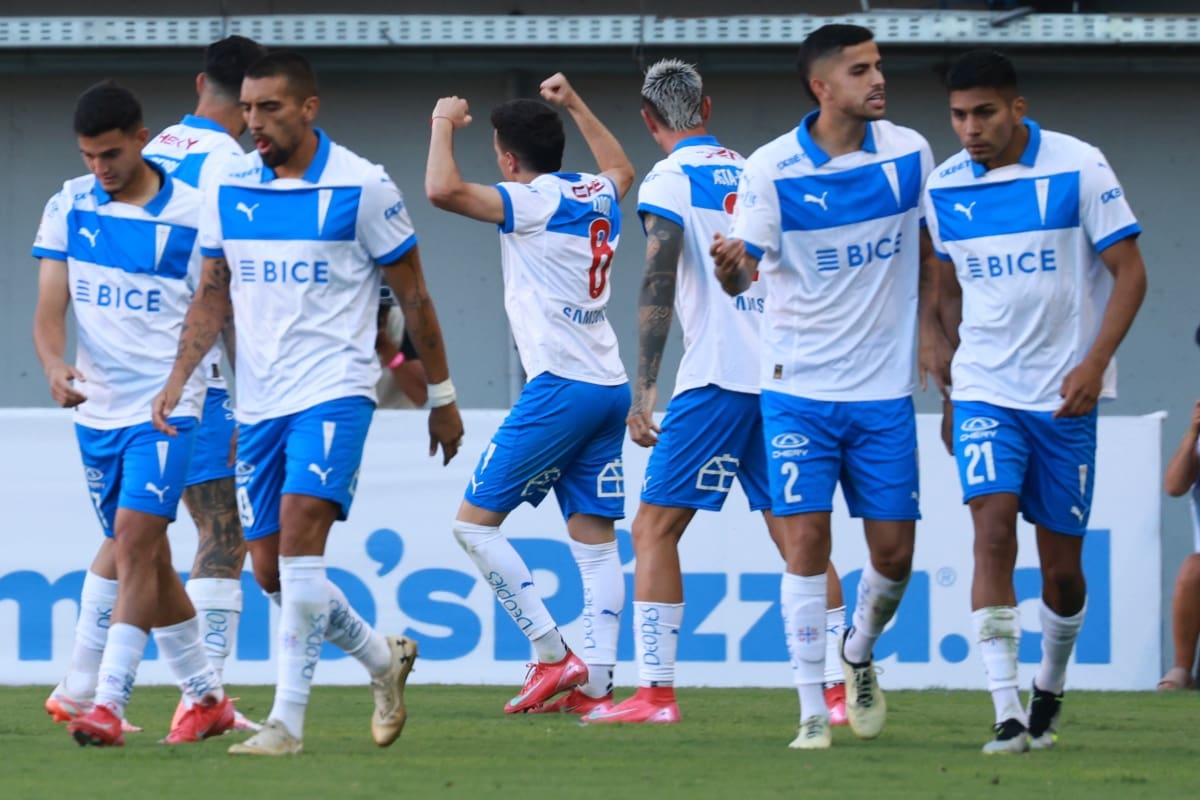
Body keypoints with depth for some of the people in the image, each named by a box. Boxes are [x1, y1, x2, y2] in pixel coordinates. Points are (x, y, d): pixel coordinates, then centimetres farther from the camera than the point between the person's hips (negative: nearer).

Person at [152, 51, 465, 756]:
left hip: (334, 388, -6)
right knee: (271, 570, 6)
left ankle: (288, 719, -19)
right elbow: (214, 296, 13)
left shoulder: (363, 189, -7)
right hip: (258, 401, 6)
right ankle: (384, 658, 30)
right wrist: (180, 378, 0)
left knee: (299, 536, -21)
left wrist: (442, 397, 5)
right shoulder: (228, 189, 6)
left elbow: (413, 296, 1)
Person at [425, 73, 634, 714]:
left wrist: (444, 124, -4)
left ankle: (554, 656, -7)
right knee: (595, 541, 5)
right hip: (610, 389, 8)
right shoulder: (596, 196, 14)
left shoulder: (537, 201, -9)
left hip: (560, 388, -8)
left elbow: (443, 190, -20)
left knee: (475, 522, -1)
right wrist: (575, 105, 44)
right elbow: (621, 167, 40)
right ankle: (596, 682, -3)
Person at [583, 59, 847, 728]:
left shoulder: (670, 181, -2)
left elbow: (659, 287, -12)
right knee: (794, 534, 9)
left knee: (656, 527, -2)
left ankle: (656, 692, -9)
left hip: (717, 376, -6)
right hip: (782, 377, 6)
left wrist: (644, 389, -14)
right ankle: (841, 689, 3)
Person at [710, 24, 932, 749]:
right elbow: (744, 271, -12)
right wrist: (733, 268, -36)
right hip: (799, 386, -2)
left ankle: (860, 655, 32)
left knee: (894, 553, 2)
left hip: (886, 389, 3)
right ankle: (813, 710, -2)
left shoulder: (910, 153, 0)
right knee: (806, 542, -9)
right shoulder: (771, 169, -9)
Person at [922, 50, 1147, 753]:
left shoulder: (1078, 169, -9)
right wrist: (952, 373, 17)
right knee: (993, 531, -17)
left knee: (1062, 565, 5)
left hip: (1065, 396, -2)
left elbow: (1130, 272, -8)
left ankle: (1050, 687, 32)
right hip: (985, 391, 2)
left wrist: (1095, 363, -18)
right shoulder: (945, 187, 2)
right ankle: (1008, 715, -18)